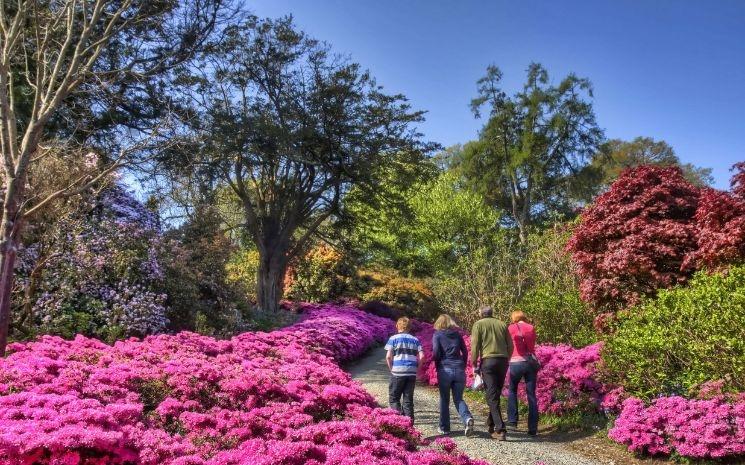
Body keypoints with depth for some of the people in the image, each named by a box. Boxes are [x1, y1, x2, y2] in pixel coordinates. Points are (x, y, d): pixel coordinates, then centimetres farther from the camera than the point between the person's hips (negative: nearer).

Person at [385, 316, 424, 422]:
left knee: (393, 398, 8)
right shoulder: (415, 340, 11)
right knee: (408, 399, 11)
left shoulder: (393, 338, 2)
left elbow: (388, 356, -7)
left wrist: (391, 369, 6)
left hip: (397, 372, -3)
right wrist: (416, 368, 11)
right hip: (412, 373, 3)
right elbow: (421, 356, 1)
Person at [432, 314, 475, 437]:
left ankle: (444, 427, 15)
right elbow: (465, 352, 9)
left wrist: (437, 367, 6)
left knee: (444, 400, 10)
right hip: (459, 370, 3)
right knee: (458, 399, 9)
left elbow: (436, 352, -8)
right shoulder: (457, 334, 12)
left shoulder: (437, 335, 2)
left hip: (445, 370, -3)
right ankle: (467, 418, -16)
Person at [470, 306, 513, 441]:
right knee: (496, 394, 17)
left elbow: (475, 346, -4)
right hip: (503, 361, 4)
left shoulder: (478, 324, 4)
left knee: (492, 397, -4)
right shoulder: (502, 324, 14)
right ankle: (491, 424, 29)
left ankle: (500, 430, -12)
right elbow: (510, 346, 11)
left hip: (488, 360, -4)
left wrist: (474, 365, 2)